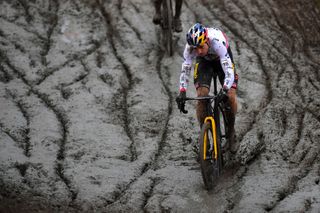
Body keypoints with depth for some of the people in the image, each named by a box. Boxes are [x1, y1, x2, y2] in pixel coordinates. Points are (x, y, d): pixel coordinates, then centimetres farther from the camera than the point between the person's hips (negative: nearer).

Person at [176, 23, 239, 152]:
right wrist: (182, 93, -42)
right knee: (201, 96, -17)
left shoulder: (218, 42, -43)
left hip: (222, 60, -2)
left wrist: (225, 90, -61)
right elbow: (185, 70, -30)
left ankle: (231, 133, 7)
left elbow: (229, 69, -47)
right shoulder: (190, 47, -33)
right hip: (204, 61, 2)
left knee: (231, 97, -16)